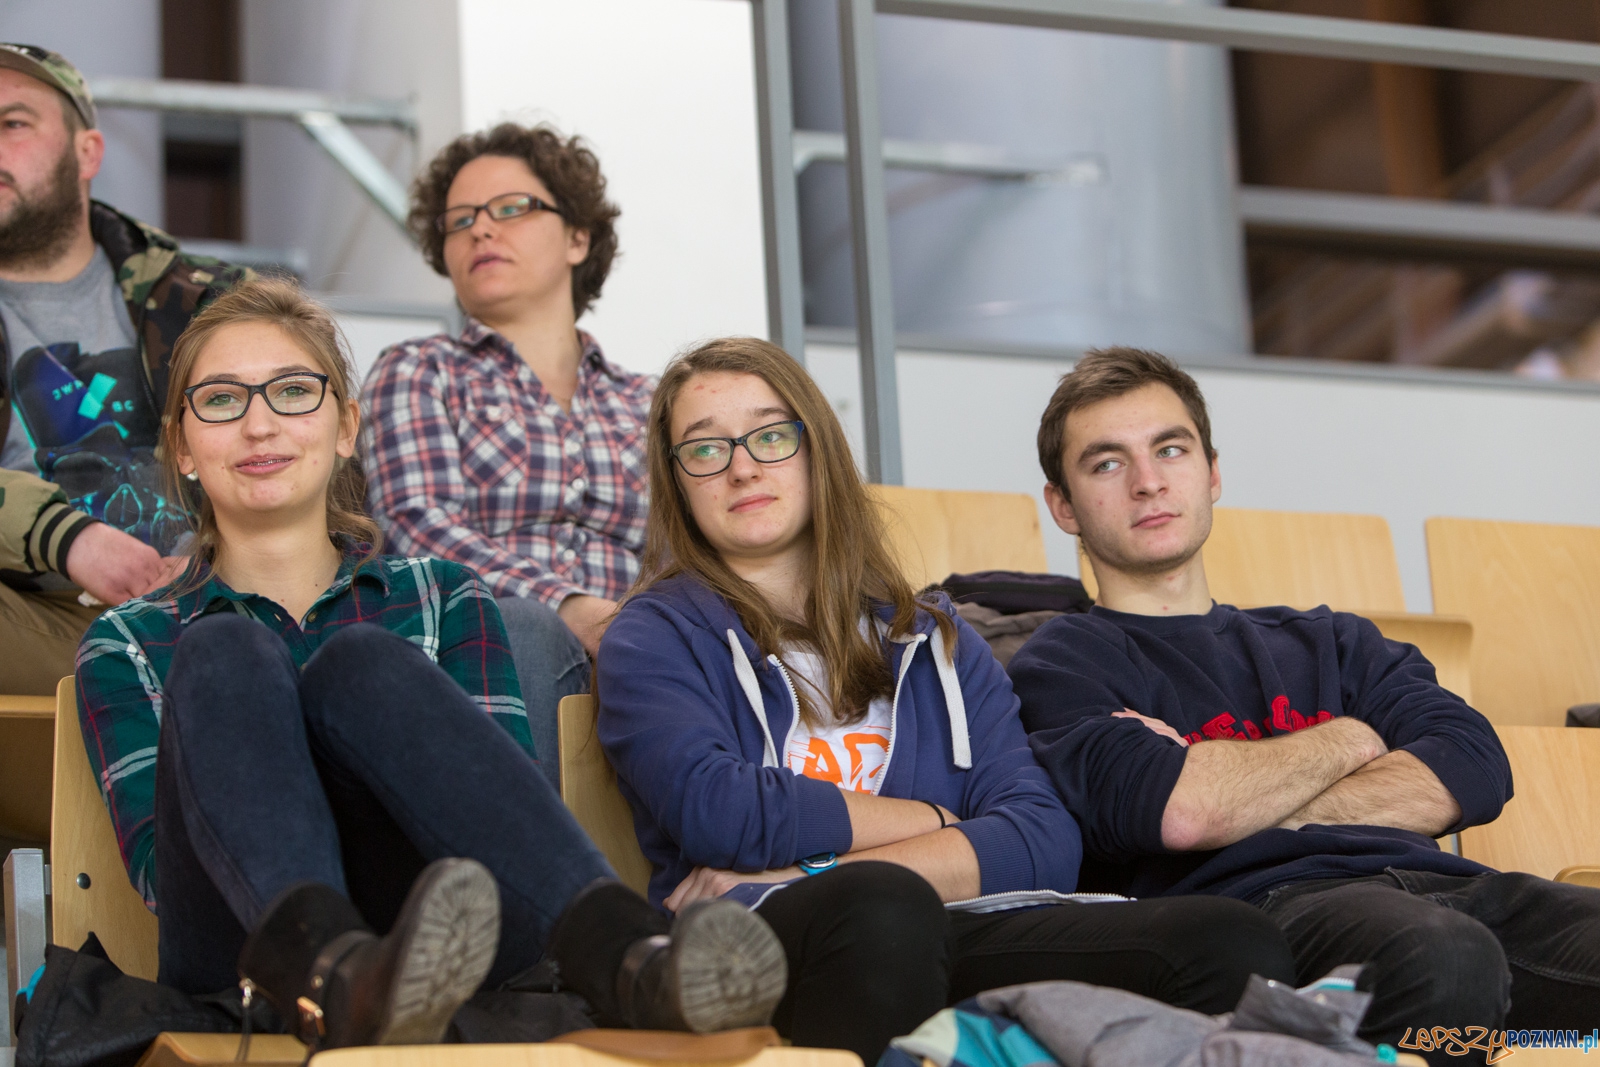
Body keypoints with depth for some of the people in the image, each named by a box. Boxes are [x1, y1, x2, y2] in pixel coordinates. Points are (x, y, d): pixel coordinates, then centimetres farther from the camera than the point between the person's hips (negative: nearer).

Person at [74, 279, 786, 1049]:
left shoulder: (442, 599, 26)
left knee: (359, 665, -25)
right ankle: (328, 971, -54)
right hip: (242, 948, 0)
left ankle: (619, 952, -52)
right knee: (225, 658, -23)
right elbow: (155, 861, 6)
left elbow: (514, 816, 10)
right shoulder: (130, 643, 24)